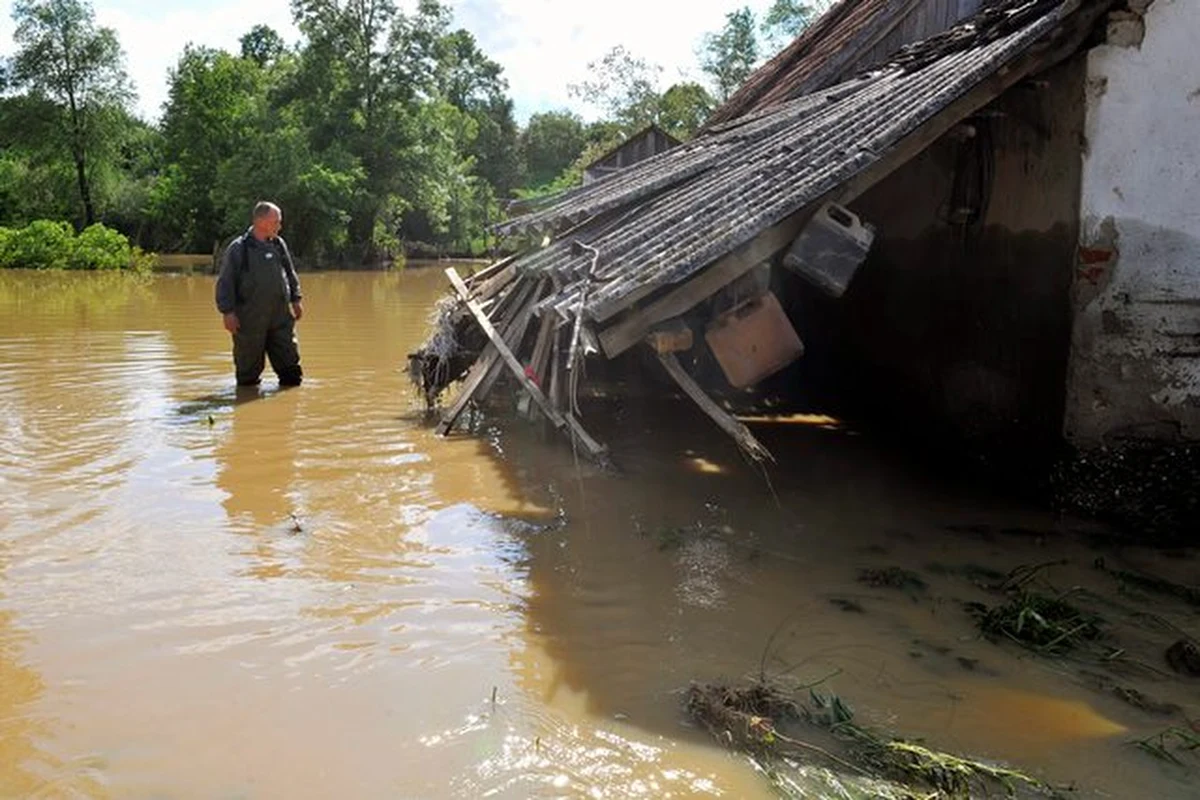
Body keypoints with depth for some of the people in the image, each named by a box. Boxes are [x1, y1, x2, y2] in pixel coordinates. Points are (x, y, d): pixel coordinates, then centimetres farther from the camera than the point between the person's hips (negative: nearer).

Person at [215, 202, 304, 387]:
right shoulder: (238, 248, -6)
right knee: (249, 365, 5)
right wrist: (227, 312, -11)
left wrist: (295, 300, 17)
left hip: (281, 315, 5)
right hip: (250, 319, -5)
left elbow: (290, 274, 21)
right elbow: (225, 283, -6)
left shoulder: (279, 245, 10)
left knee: (289, 358, 7)